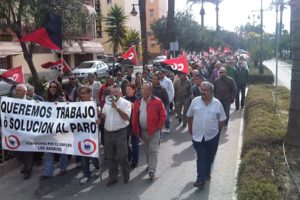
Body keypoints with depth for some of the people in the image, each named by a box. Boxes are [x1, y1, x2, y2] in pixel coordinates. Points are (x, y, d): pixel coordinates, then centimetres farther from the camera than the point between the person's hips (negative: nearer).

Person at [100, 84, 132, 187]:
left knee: (122, 157, 0)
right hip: (108, 133, 6)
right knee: (110, 157, 12)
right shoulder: (107, 103, 12)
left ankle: (126, 176, 22)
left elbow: (127, 117, -17)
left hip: (120, 133, -5)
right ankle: (112, 178, 25)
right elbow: (104, 116, 17)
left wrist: (117, 108, -24)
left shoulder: (125, 103, -7)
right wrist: (100, 114, -6)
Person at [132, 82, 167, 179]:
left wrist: (158, 128, -11)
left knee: (153, 151, -3)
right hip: (142, 131, 5)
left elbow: (163, 116, -9)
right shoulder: (137, 102, 2)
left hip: (153, 131, -5)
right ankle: (150, 165, 35)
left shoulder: (157, 101, -11)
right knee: (147, 150, 18)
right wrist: (135, 129, 2)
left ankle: (152, 170, 0)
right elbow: (134, 117, 5)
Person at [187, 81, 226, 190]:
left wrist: (217, 130, 6)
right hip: (198, 136, -1)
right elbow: (189, 116, 7)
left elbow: (222, 119, 5)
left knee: (209, 157, 16)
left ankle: (207, 173, 37)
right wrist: (190, 128, 10)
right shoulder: (195, 101, -3)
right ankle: (201, 180, -1)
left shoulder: (217, 103, -4)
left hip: (212, 136, 1)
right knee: (201, 158, -2)